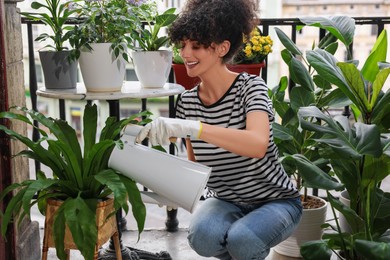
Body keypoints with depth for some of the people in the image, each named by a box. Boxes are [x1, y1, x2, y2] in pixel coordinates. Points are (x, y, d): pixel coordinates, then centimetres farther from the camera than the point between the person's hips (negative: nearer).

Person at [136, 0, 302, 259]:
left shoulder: (250, 86, -19)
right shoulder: (187, 102, -4)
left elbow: (258, 145, -40)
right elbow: (195, 165, 7)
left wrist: (189, 127, -48)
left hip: (275, 202, -3)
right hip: (225, 201, 4)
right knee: (202, 235, -28)